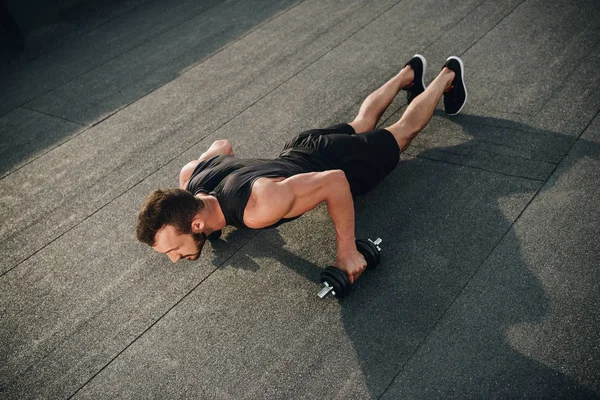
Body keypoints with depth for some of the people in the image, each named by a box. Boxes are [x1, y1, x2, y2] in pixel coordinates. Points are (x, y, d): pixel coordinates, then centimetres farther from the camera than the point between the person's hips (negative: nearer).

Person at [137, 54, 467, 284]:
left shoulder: (259, 208, -47)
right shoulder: (190, 178, -24)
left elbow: (334, 181, -40)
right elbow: (222, 145, -2)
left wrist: (347, 251, -32)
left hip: (340, 163, -5)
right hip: (301, 148, 6)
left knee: (402, 131, 24)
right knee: (362, 125, 35)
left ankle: (448, 76, 49)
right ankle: (408, 74, 59)